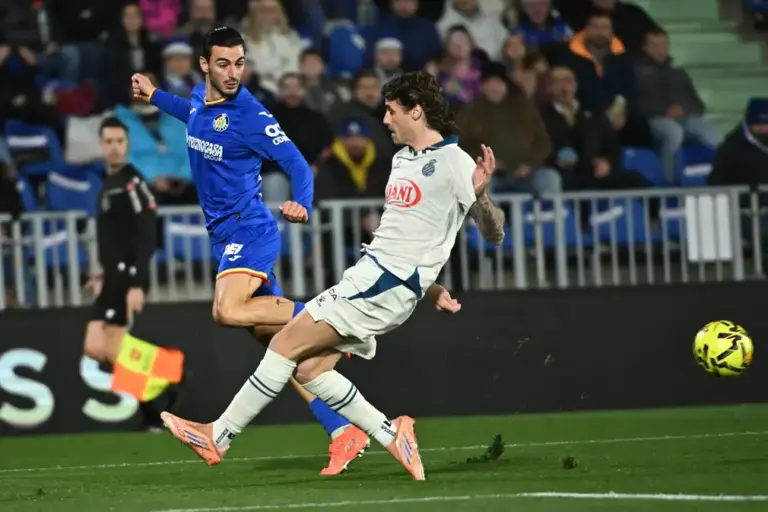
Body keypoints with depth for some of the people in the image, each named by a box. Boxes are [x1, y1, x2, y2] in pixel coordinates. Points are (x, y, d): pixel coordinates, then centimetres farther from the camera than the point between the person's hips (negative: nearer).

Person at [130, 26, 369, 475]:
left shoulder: (250, 115, -15)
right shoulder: (199, 99, 8)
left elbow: (297, 164, -17)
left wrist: (302, 206, -34)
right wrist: (155, 97, 37)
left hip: (249, 230, -8)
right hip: (225, 235, 8)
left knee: (229, 311, -33)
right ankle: (344, 431, 2)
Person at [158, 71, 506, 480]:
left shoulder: (454, 163, -10)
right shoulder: (403, 158, 18)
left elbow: (495, 235, -14)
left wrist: (480, 194, -33)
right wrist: (429, 287, 24)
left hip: (387, 285, -10)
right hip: (369, 275, 10)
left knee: (286, 344, -11)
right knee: (309, 368, 1)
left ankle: (219, 436, -5)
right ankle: (392, 436, 4)